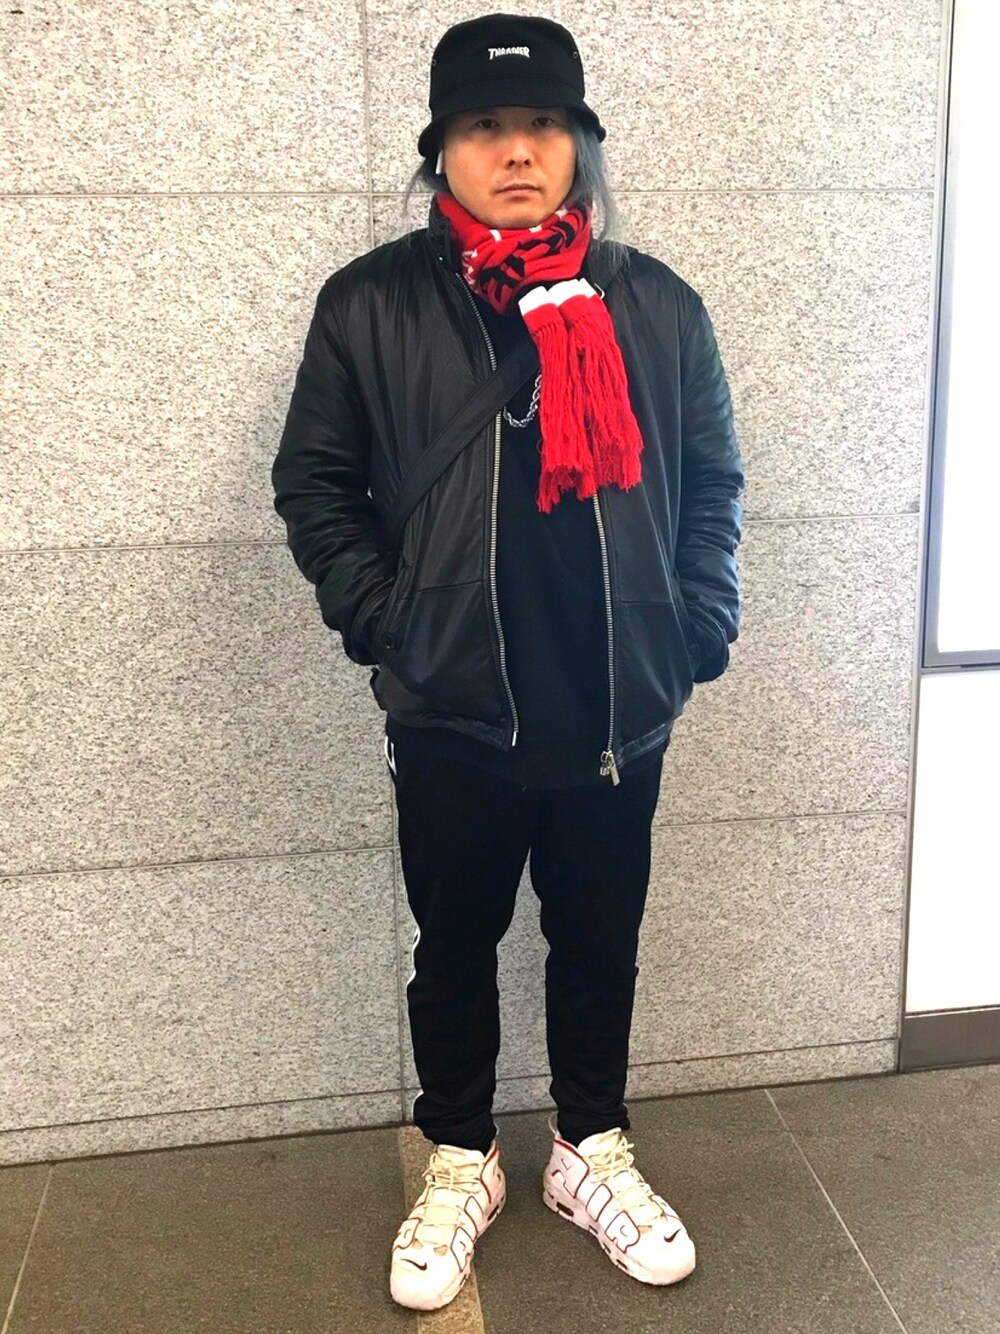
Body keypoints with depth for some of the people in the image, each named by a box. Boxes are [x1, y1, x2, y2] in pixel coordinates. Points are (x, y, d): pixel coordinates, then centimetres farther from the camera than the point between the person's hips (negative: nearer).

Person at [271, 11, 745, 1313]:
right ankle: (459, 1166, 37)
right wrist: (384, 625, -8)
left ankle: (592, 1152, 39)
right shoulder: (371, 305, -4)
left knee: (600, 943, 16)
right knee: (455, 947, 14)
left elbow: (712, 485, 7)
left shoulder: (659, 306, 1)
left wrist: (695, 633, -2)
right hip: (451, 719, -1)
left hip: (620, 716, 2)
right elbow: (315, 483, 1)